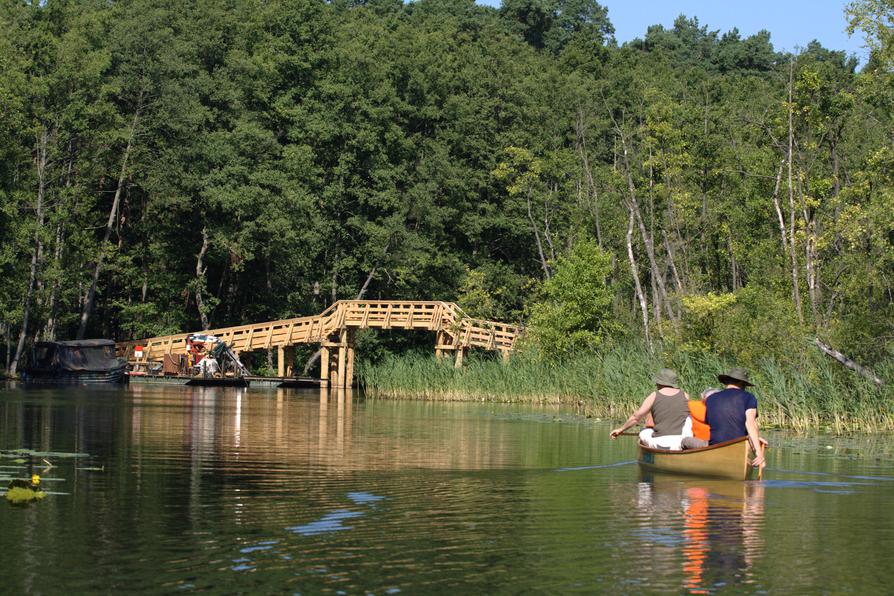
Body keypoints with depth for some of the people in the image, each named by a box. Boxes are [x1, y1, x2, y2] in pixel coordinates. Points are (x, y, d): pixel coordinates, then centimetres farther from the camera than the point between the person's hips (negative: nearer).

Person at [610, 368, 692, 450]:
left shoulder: (654, 396, 3)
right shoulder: (685, 396, 9)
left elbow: (636, 417, 7)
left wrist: (621, 429, 22)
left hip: (661, 444, -1)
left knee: (644, 433, 28)